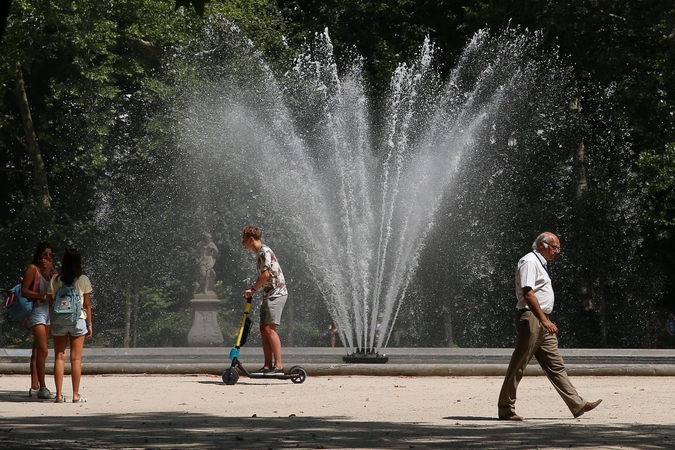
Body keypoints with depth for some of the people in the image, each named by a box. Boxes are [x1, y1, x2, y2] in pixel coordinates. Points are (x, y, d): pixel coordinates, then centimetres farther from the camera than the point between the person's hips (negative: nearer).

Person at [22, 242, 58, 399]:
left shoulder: (49, 270, 15)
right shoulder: (32, 268, -6)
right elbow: (24, 291, -12)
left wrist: (51, 269, -10)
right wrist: (43, 295, -18)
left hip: (48, 311, 8)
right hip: (37, 310, -8)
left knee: (37, 351, 9)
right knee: (43, 351, -13)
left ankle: (35, 387, 11)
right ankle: (42, 388, -11)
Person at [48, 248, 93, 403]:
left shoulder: (55, 280, 1)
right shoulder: (83, 280, -3)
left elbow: (50, 303, 2)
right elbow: (87, 304, 0)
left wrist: (50, 322, 10)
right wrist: (89, 325, 7)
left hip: (59, 320, 1)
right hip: (78, 320, -1)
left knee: (59, 357, 4)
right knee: (76, 358, 2)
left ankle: (59, 395, 2)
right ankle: (76, 395, 3)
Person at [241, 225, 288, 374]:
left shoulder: (265, 252, -12)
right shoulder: (259, 253, 19)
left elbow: (266, 274, -19)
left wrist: (252, 289, -9)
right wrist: (253, 290, 10)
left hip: (276, 293, -10)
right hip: (268, 294, 10)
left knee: (269, 328, -15)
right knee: (263, 329, 7)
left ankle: (278, 365, -17)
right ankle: (268, 365, 8)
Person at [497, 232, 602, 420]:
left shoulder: (540, 263, 20)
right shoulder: (529, 262, -11)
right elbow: (528, 293, -20)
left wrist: (546, 321, 20)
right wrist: (544, 320, -24)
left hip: (542, 321, 10)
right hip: (530, 318, -10)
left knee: (555, 366, 6)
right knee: (518, 366, -5)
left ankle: (577, 405, 4)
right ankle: (505, 410, -1)